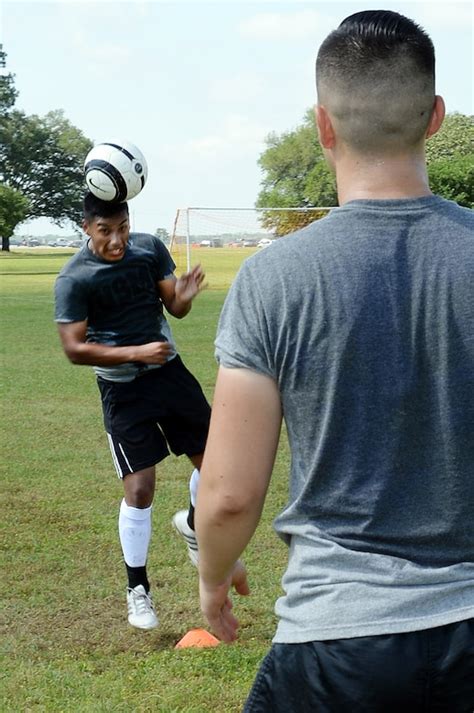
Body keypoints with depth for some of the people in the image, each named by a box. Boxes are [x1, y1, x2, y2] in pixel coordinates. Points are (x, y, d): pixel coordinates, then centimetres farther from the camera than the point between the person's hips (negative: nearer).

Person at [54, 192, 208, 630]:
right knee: (139, 490, -5)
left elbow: (174, 307, 5)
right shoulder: (74, 278, -16)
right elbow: (75, 349, -16)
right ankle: (137, 589, 14)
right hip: (123, 389, -4)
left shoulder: (150, 248, -3)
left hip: (169, 370, 5)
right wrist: (136, 353, -24)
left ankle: (192, 524, 39)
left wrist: (185, 295, -19)